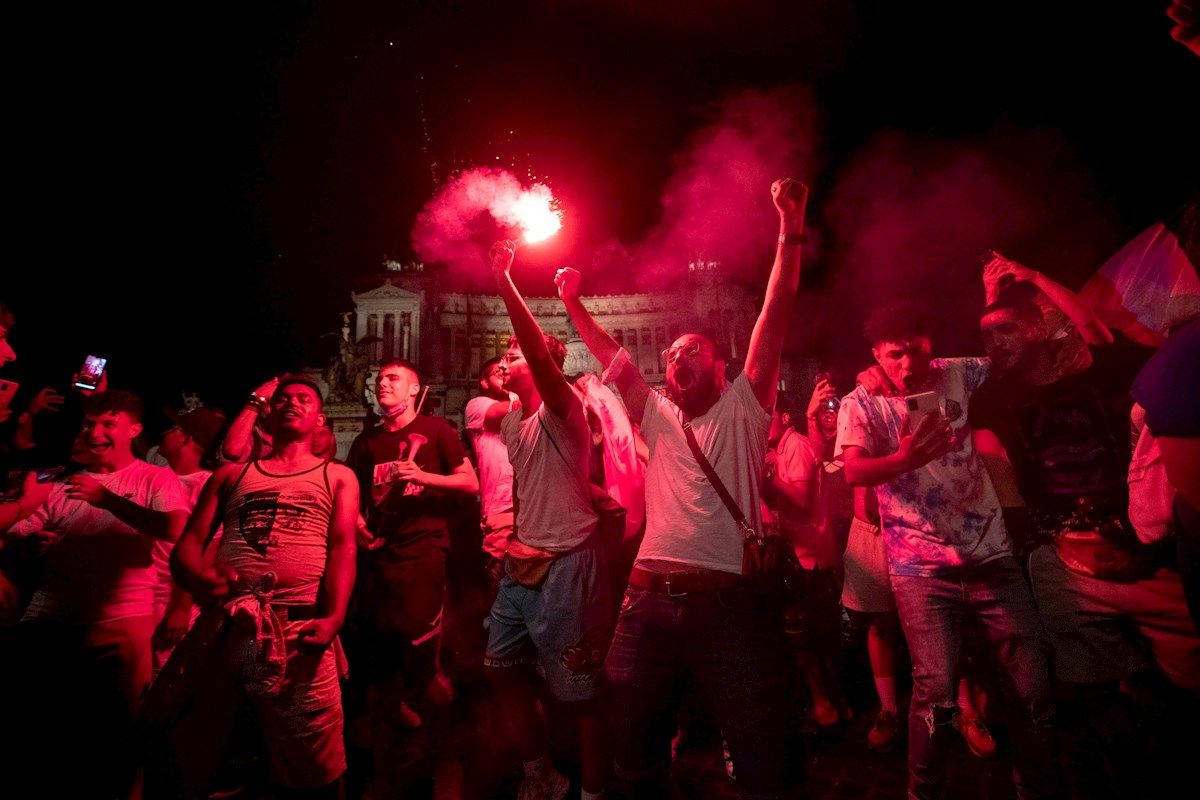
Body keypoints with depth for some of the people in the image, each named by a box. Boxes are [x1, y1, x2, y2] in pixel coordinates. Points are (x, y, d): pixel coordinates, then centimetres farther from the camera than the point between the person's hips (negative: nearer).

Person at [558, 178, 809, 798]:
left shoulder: (741, 409, 4)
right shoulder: (656, 415, 14)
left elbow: (774, 319, -3)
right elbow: (610, 356, 15)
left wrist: (790, 231, -7)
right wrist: (573, 304, 12)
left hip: (728, 600, -3)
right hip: (648, 596, 4)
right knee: (633, 737, 17)